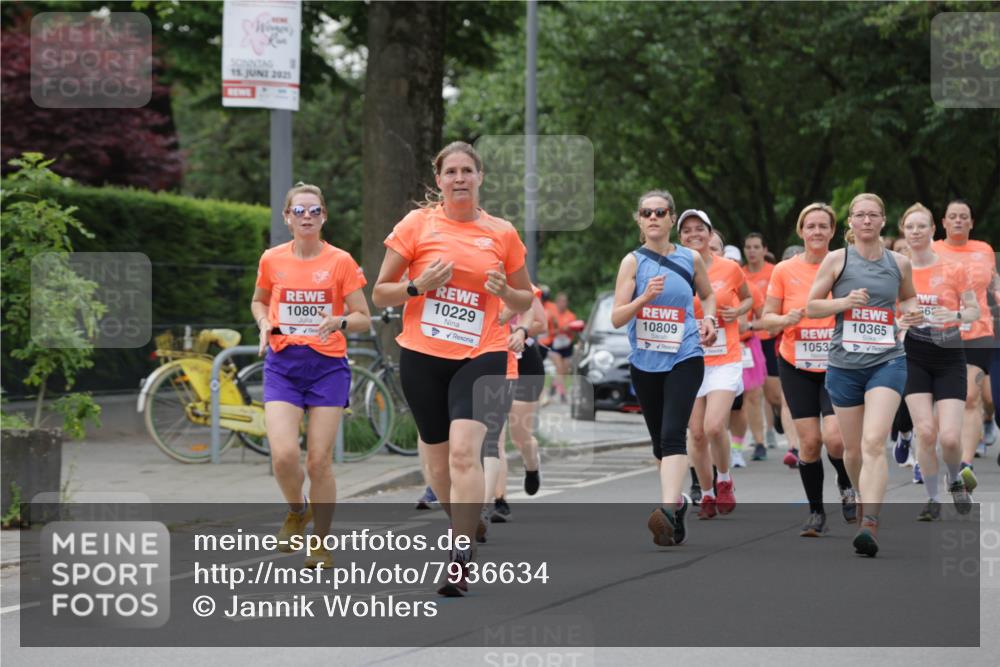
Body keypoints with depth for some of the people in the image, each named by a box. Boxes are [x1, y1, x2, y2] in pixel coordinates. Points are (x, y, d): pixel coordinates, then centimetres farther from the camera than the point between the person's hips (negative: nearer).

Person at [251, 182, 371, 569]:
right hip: (282, 364, 1)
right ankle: (297, 511, 17)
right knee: (283, 454, -15)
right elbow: (259, 300, 23)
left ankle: (320, 543, 14)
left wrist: (339, 322, -19)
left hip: (328, 365, -1)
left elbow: (364, 319, 2)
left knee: (319, 460, -3)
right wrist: (265, 324, 1)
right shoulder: (272, 260, 4)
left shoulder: (341, 262, -2)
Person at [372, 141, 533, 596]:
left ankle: (460, 561, -21)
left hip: (481, 357, -1)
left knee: (464, 450, -20)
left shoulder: (502, 234, 5)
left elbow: (524, 302, 15)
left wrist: (505, 291, -7)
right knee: (438, 460, 9)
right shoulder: (417, 224, 1)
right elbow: (379, 294, 4)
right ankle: (465, 529, 34)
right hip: (422, 355, 1)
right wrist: (418, 285, -14)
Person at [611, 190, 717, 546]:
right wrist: (645, 298, -23)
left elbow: (708, 295, 23)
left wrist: (708, 319, 3)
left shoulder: (691, 259, 3)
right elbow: (616, 319, -7)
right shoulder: (633, 261, -1)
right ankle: (677, 499, 33)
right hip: (645, 362, 2)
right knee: (659, 439, 12)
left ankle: (668, 510, -31)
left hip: (685, 359, -2)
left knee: (672, 433, -19)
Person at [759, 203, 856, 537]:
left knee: (834, 437, -16)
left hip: (837, 366, -1)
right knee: (809, 440, -3)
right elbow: (766, 318, 5)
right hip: (796, 367, 1)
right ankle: (816, 512, 14)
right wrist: (785, 320, -15)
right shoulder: (784, 271, 0)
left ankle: (847, 485, 17)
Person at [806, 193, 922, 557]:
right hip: (844, 364, 1)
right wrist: (844, 301, -14)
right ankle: (864, 498, 39)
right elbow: (811, 307, 3)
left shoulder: (899, 263, 6)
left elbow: (908, 296, 25)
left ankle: (869, 524, -27)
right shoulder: (836, 259, 1)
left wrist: (911, 312, 2)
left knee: (874, 443, -19)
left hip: (887, 362, -1)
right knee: (853, 449, 9)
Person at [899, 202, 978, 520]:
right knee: (925, 431, -10)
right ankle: (932, 500, 7)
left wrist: (956, 315, -19)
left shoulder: (953, 269, -4)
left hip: (949, 359, -1)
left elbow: (974, 310, 1)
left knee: (949, 437, -11)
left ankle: (956, 480, 22)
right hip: (914, 358, 1)